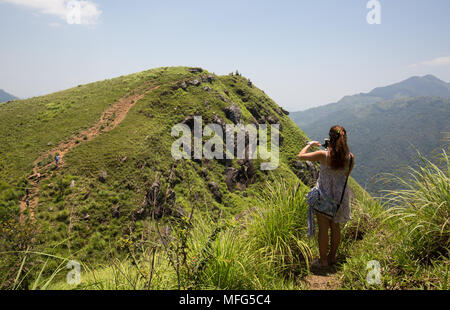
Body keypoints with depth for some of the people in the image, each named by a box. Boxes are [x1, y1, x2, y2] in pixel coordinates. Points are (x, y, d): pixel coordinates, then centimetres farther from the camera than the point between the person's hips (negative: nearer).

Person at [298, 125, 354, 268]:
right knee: (335, 227, 19)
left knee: (323, 229, 8)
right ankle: (332, 256, 33)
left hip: (323, 195, -4)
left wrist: (310, 144, 8)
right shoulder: (350, 157, -10)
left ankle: (323, 260, 18)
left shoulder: (324, 155, -21)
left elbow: (301, 156, -10)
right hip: (340, 196, 4)